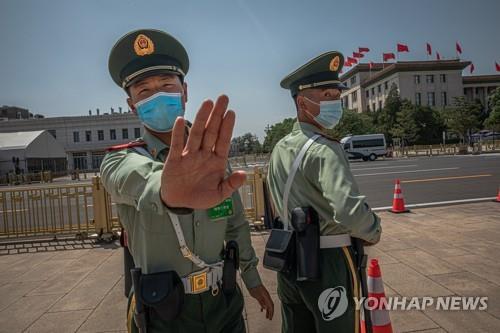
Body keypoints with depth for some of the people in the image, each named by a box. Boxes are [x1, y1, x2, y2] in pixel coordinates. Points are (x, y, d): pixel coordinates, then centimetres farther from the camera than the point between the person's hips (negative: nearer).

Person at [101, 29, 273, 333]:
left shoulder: (214, 159, -3)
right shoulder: (121, 160, -12)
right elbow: (138, 177, -38)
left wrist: (253, 279, 14)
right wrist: (168, 190, -60)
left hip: (224, 303, 3)